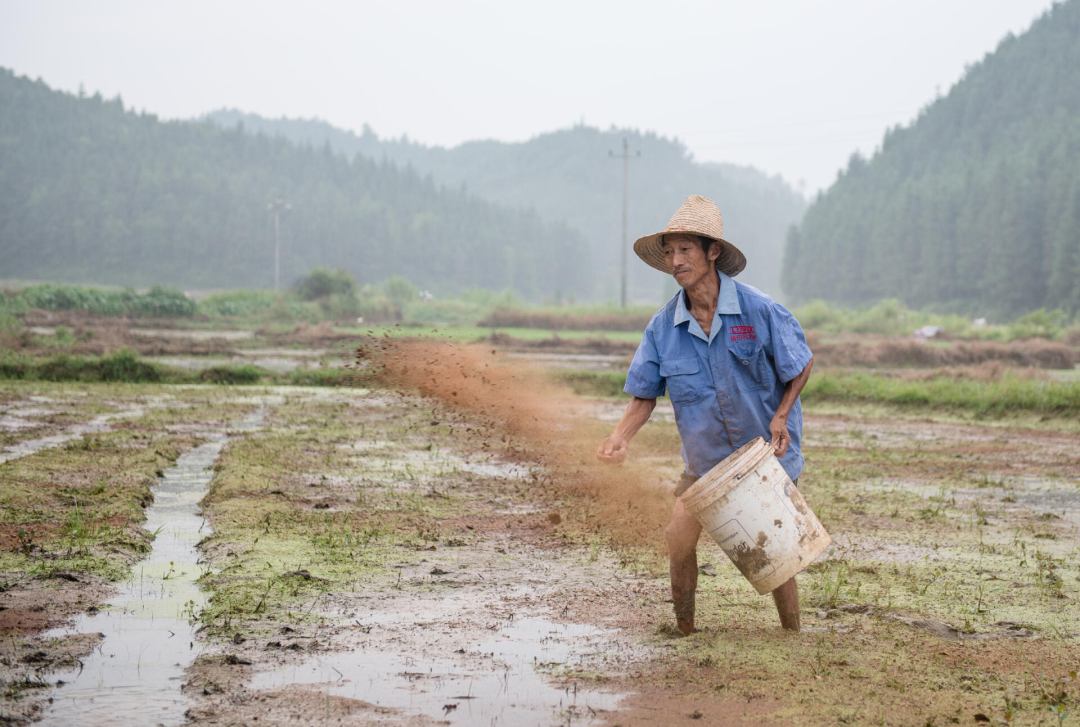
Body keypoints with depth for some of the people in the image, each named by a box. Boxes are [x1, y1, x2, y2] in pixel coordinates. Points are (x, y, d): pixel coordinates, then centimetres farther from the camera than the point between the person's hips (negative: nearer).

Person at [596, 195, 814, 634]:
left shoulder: (760, 312, -18)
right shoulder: (663, 327, -10)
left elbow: (802, 365, -4)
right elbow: (645, 395, -2)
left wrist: (780, 417, -15)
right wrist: (621, 437, -19)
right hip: (705, 458, 3)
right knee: (678, 540, -8)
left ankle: (793, 639, 21)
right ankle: (684, 635, 11)